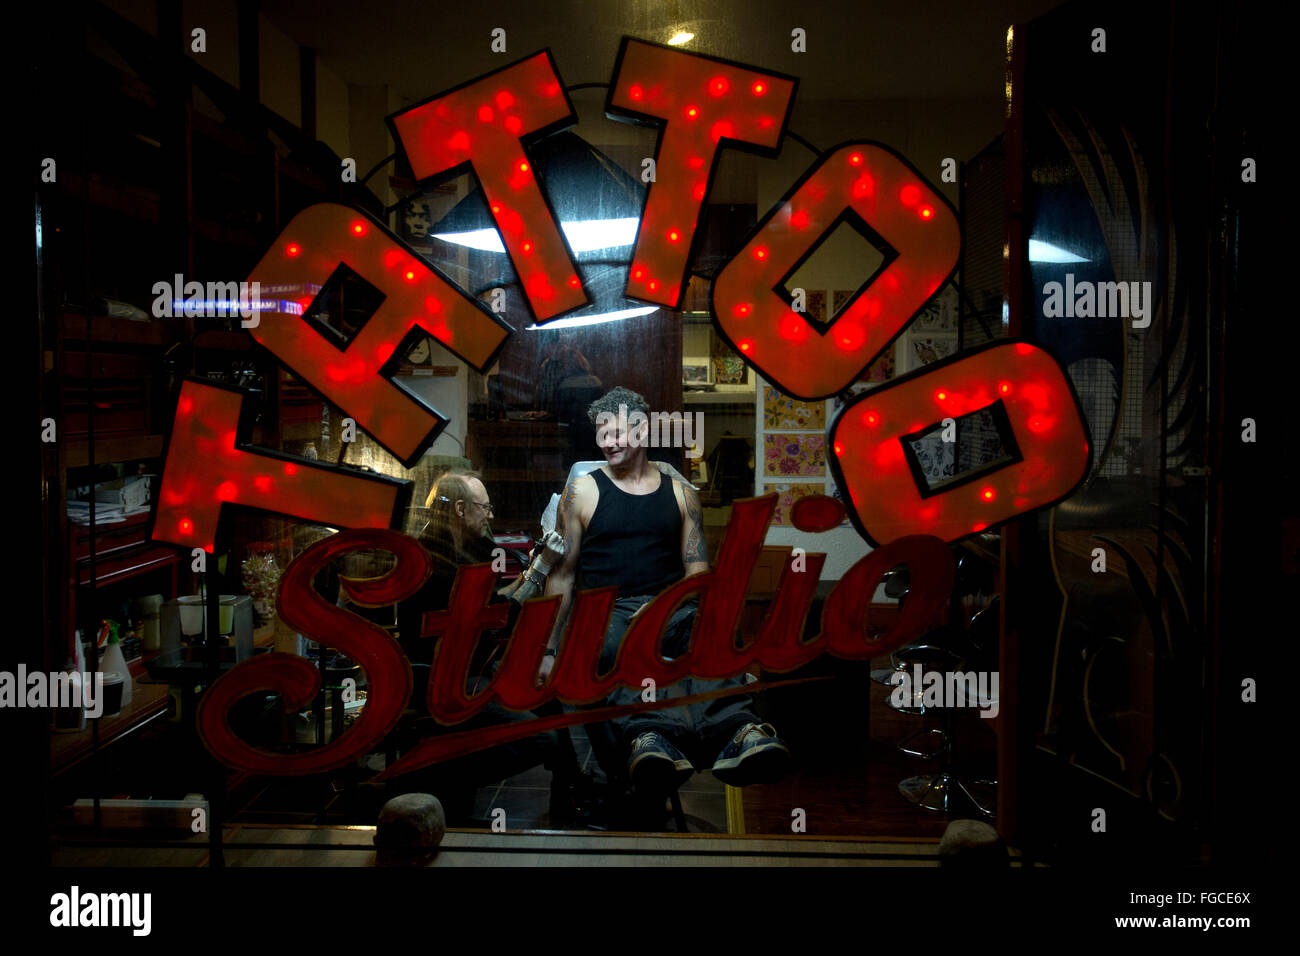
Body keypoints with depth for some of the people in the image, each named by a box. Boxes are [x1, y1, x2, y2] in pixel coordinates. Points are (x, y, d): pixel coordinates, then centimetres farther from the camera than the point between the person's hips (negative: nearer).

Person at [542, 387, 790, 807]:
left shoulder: (680, 493, 19)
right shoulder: (583, 492, 15)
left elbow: (698, 573, 16)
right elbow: (562, 574, 13)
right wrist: (550, 651, 7)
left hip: (672, 608, 1)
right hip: (607, 610, -1)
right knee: (618, 644, -40)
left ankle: (736, 730, -62)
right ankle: (649, 736, -67)